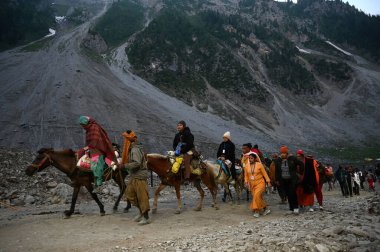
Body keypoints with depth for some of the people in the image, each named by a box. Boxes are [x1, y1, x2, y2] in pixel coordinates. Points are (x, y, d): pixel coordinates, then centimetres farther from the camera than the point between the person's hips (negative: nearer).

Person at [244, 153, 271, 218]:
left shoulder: (259, 165, -8)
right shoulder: (246, 166, 1)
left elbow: (264, 173, -4)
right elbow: (246, 175, 10)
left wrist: (268, 182, -5)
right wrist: (246, 182, -2)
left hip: (260, 183, -4)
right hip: (252, 184, 4)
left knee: (257, 195, -22)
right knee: (259, 197, 7)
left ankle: (257, 211, -9)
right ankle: (265, 209, 25)